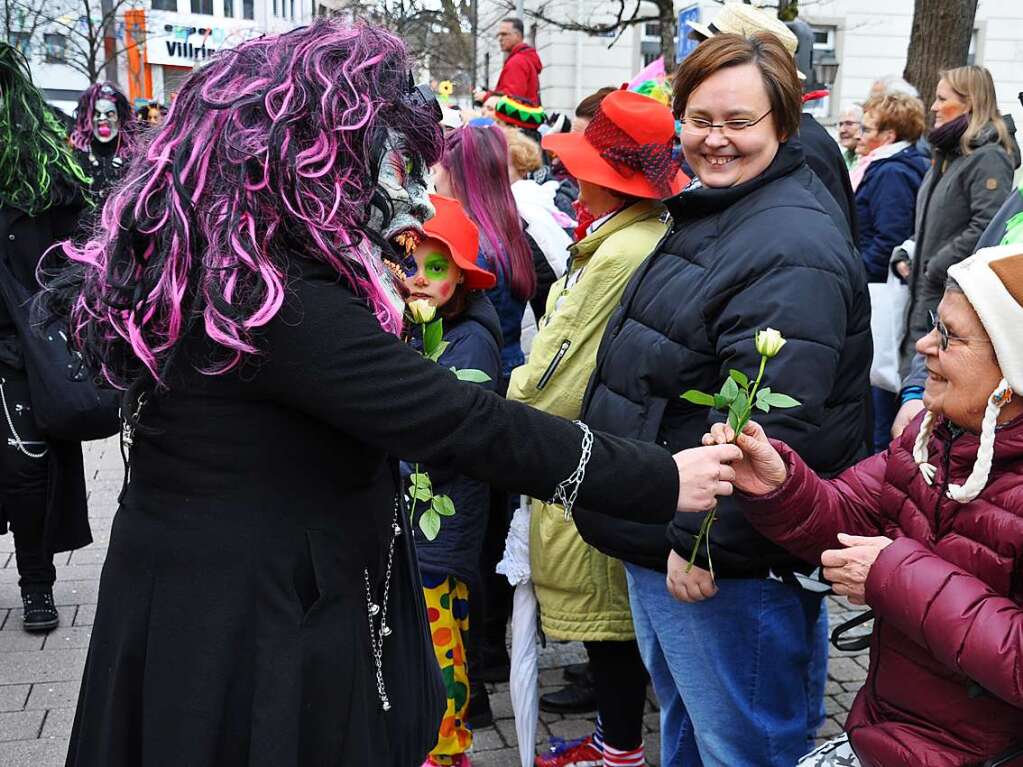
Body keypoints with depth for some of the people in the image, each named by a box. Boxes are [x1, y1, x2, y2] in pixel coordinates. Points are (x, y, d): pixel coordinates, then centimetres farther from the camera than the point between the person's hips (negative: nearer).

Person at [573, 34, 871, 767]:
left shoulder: (793, 246, -22)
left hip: (727, 561, -10)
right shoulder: (709, 213, 12)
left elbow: (765, 422, -30)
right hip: (666, 539, 10)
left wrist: (702, 540, -23)